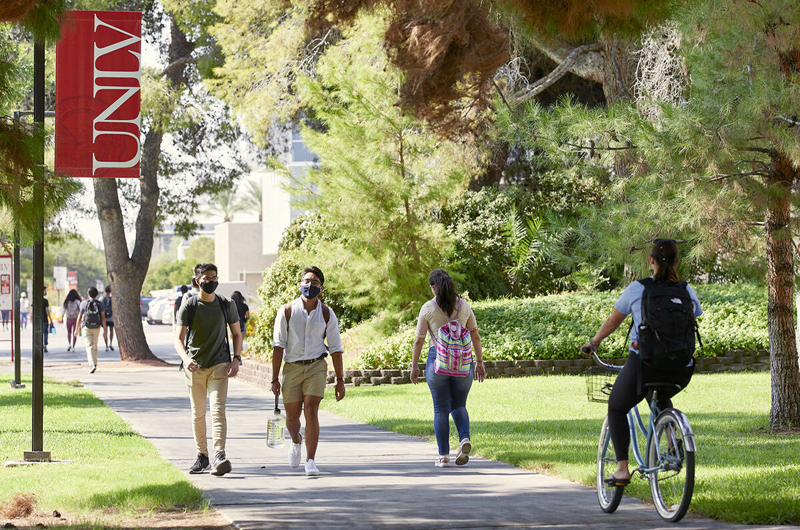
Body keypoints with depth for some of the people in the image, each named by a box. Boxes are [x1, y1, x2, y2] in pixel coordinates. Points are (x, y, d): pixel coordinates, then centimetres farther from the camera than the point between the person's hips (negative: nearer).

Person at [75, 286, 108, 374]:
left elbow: (80, 317, -1)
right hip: (96, 327, 2)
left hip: (86, 328, -2)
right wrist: (105, 330, 0)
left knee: (89, 347, -10)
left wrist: (76, 329, 7)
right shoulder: (100, 304, 2)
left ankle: (92, 364, -27)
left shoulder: (84, 303, -2)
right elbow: (103, 317, -3)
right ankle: (94, 364, 26)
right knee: (95, 347, 18)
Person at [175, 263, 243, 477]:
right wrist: (186, 359, -27)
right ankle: (202, 456, 21)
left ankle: (219, 457, -27)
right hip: (195, 366, 1)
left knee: (217, 409, -16)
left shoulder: (227, 305, 3)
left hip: (219, 365, -1)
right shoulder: (188, 306, -2)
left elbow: (237, 334, 13)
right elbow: (178, 339, -7)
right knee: (198, 413, 9)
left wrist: (236, 359, -3)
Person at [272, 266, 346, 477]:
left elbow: (336, 348, 6)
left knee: (311, 411, -16)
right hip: (292, 367, 1)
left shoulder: (327, 314, 1)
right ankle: (296, 441, 43)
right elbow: (278, 345, -3)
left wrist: (340, 379, 2)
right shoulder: (287, 311, -2)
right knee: (292, 416, 7)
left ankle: (310, 461, -14)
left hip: (316, 366, -1)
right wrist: (275, 378, -7)